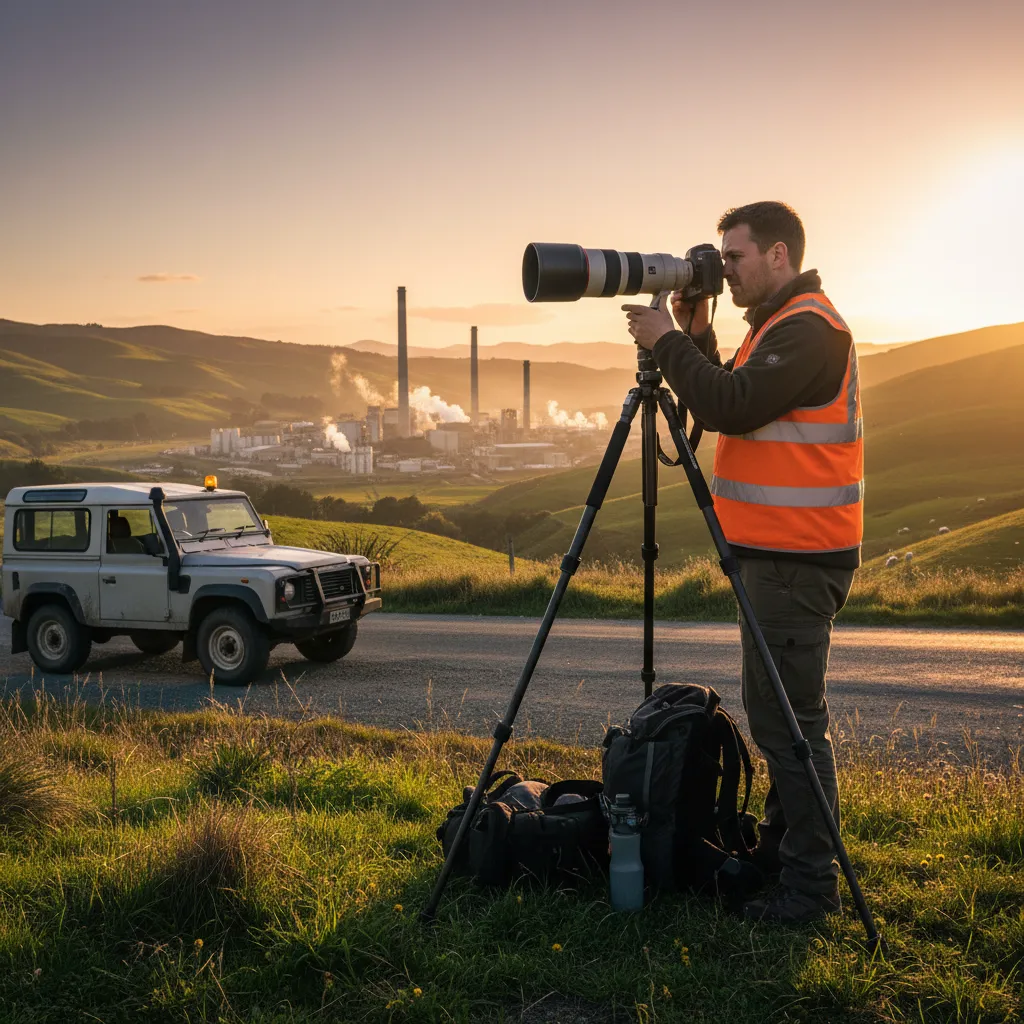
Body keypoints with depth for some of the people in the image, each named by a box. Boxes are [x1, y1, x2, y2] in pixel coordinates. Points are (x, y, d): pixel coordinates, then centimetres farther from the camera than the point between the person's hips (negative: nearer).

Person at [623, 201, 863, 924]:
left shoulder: (808, 329, -14)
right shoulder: (780, 325, 20)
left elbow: (729, 408, -24)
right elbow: (726, 407, 20)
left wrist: (667, 342, -12)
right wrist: (696, 336, 10)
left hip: (796, 558, -11)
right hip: (779, 551, 11)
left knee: (788, 717, -8)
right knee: (776, 710, 16)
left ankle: (812, 885, 0)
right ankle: (779, 853, 28)